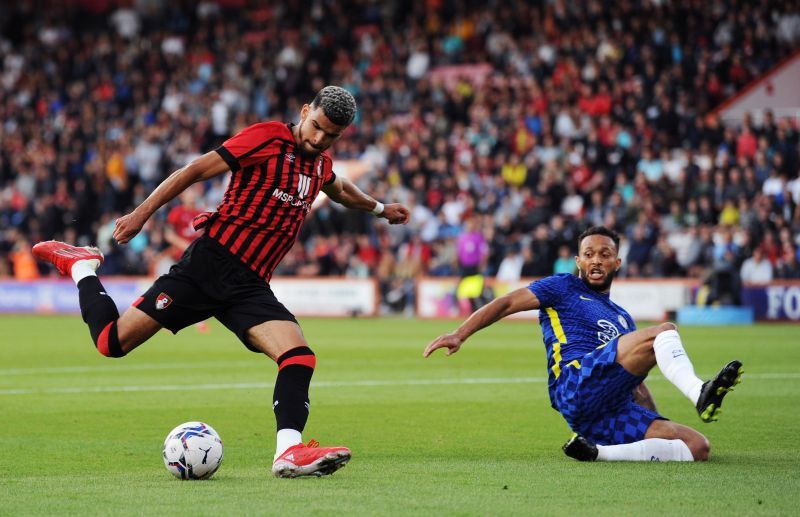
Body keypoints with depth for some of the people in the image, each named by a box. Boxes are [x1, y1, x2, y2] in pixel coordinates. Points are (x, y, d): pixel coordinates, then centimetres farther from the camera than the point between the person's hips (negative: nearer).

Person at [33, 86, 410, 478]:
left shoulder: (320, 163, 17)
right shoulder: (267, 137, -6)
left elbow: (339, 189, 43)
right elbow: (197, 170, -9)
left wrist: (379, 208, 55)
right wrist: (141, 214, -14)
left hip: (250, 285, 6)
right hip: (210, 263, -6)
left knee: (300, 357, -19)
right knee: (113, 342, -6)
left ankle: (289, 452, -24)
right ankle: (82, 268, 20)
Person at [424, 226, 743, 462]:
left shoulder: (623, 318, 34)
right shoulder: (563, 288, 17)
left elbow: (636, 382, 34)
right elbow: (506, 304, 7)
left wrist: (657, 427, 20)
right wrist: (461, 334, -8)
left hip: (611, 414, 7)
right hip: (576, 387, -7)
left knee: (698, 447, -13)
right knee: (663, 332, -22)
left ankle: (597, 451, -20)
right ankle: (699, 394, -48)